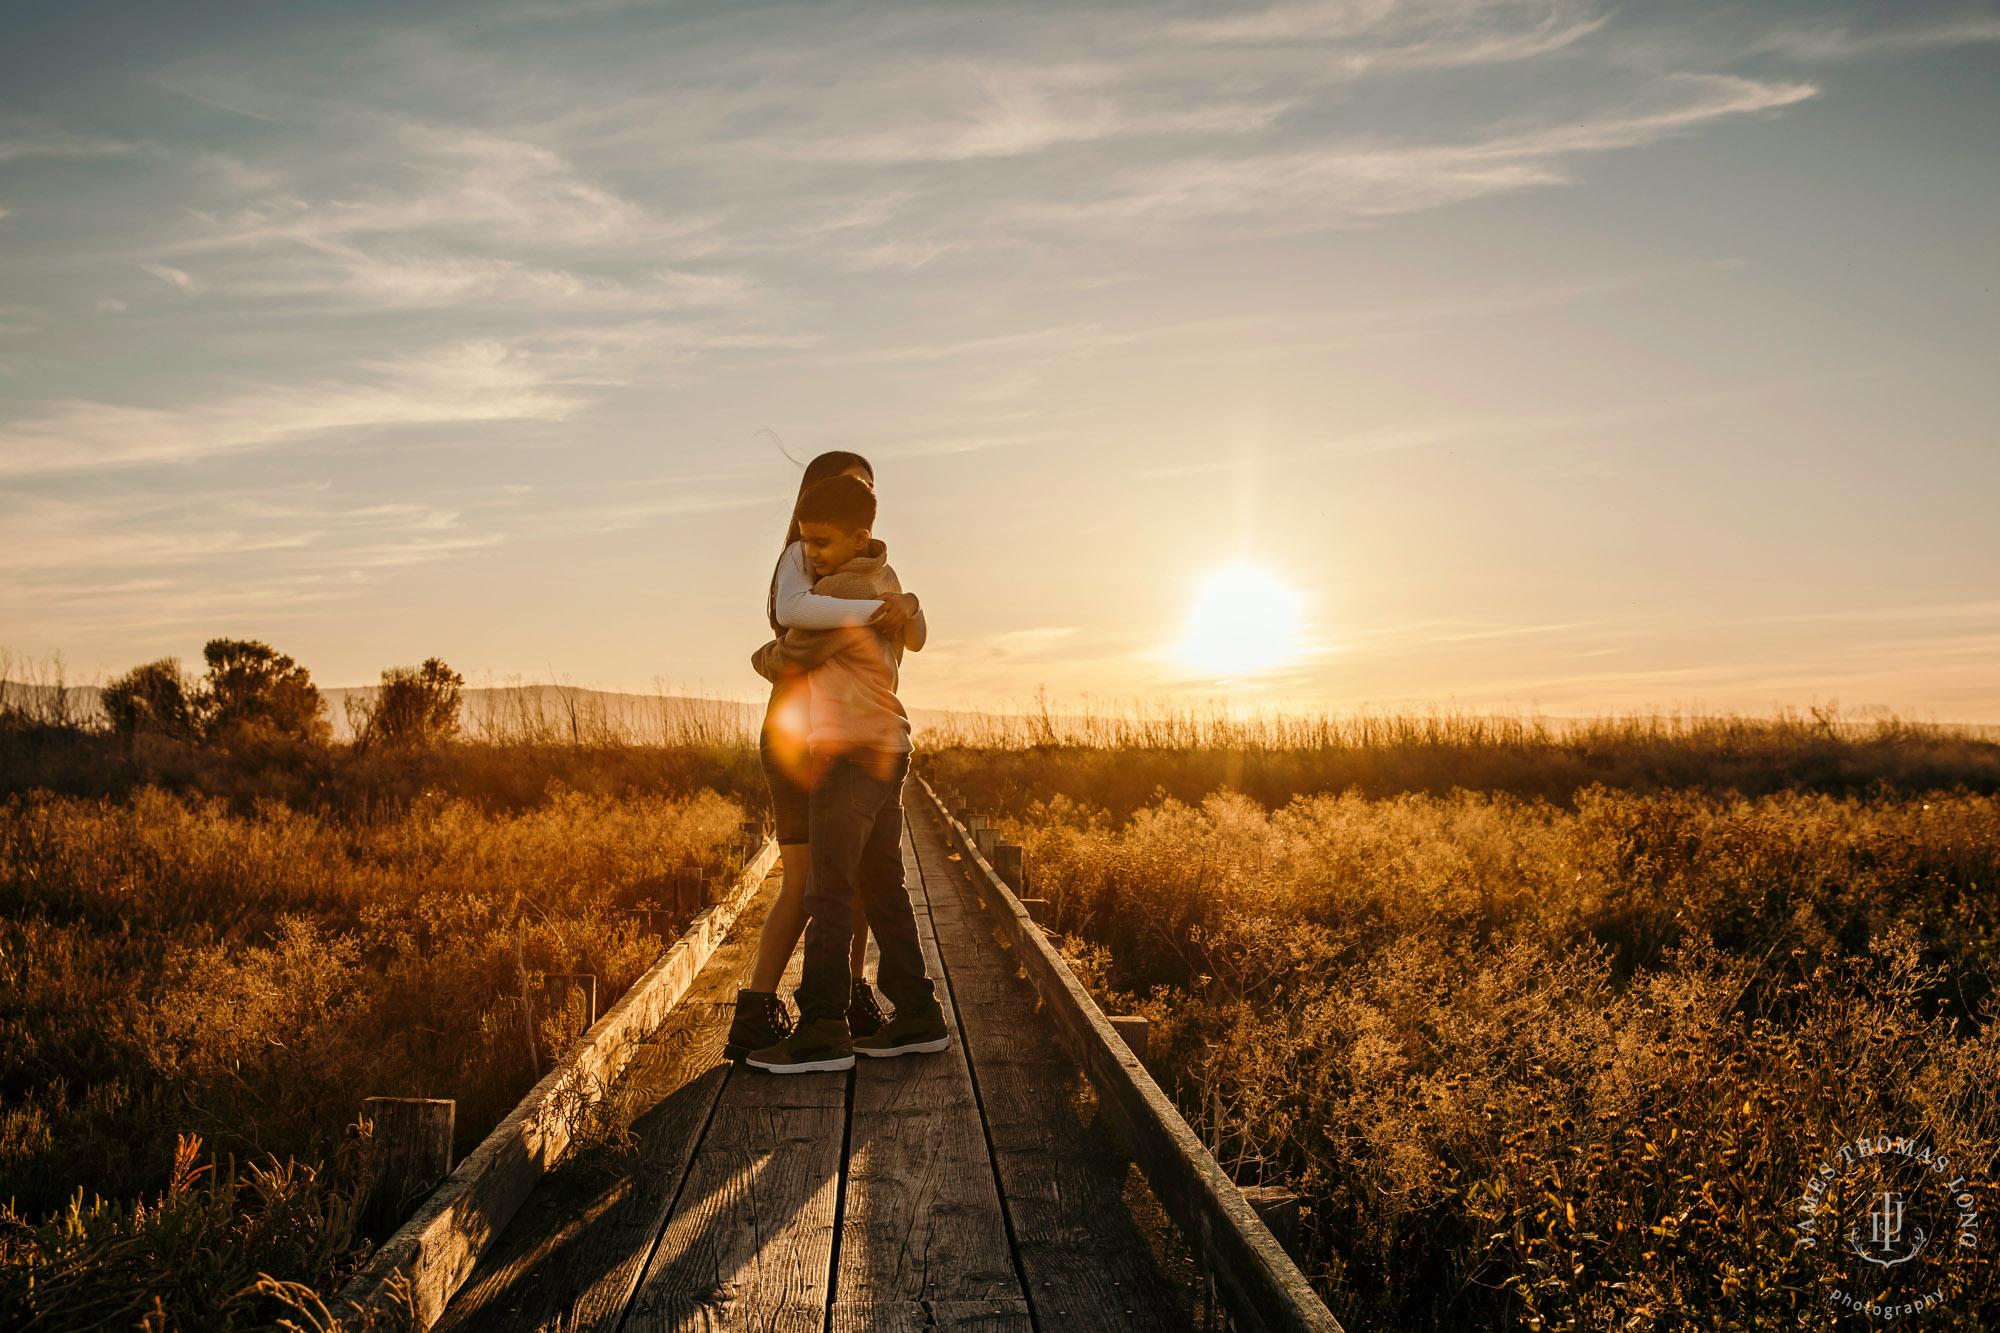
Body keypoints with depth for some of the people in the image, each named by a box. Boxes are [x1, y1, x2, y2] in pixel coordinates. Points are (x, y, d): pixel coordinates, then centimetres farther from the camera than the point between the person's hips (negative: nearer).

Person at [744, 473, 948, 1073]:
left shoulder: (840, 592, -16)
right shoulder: (884, 579, 12)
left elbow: (786, 661, -7)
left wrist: (759, 656, 14)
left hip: (849, 754, -10)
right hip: (888, 748, 10)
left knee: (828, 893, -7)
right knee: (883, 889, 13)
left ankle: (822, 1031, -5)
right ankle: (917, 1016, 17)